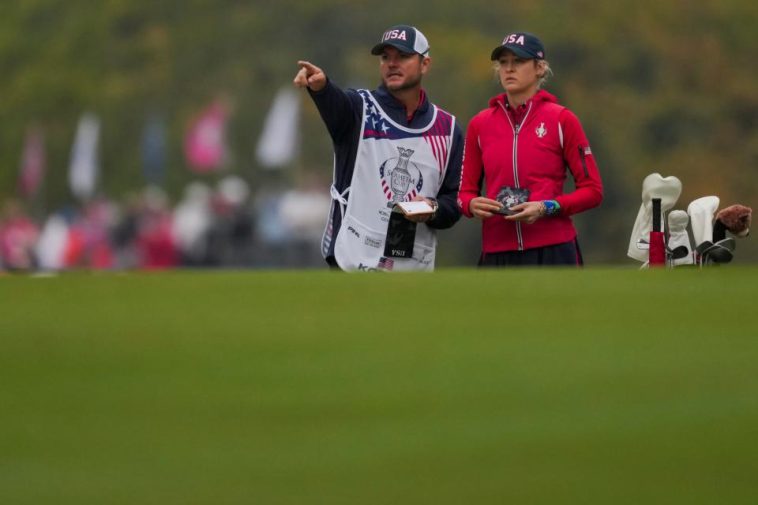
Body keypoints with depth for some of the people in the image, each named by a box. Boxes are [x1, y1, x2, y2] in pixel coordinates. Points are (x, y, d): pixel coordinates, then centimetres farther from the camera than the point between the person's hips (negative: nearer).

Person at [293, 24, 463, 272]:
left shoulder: (446, 128, 10)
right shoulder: (360, 108, 2)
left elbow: (455, 200, 12)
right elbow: (335, 103, -23)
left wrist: (433, 210, -12)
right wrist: (320, 86, -47)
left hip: (414, 268, 4)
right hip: (355, 261, -3)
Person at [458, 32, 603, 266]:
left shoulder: (561, 120, 2)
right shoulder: (480, 124, 11)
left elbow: (592, 190, 2)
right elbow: (465, 192, 16)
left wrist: (547, 208, -13)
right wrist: (472, 205, -7)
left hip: (553, 253, -3)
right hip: (497, 254, 3)